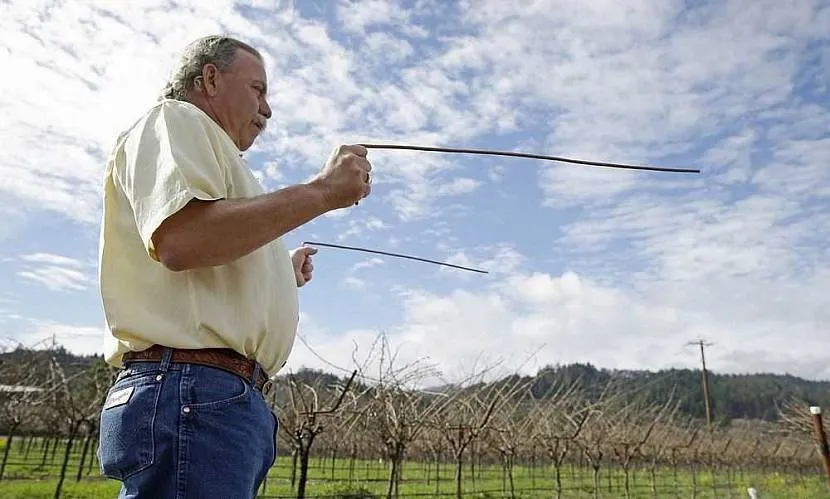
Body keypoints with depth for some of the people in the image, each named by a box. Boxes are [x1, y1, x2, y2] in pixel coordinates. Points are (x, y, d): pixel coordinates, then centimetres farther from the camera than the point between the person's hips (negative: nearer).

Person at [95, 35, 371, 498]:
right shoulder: (175, 120, 2)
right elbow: (180, 240, -20)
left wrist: (281, 275, 27)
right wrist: (321, 191, -15)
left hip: (234, 398, 10)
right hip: (194, 391, -10)